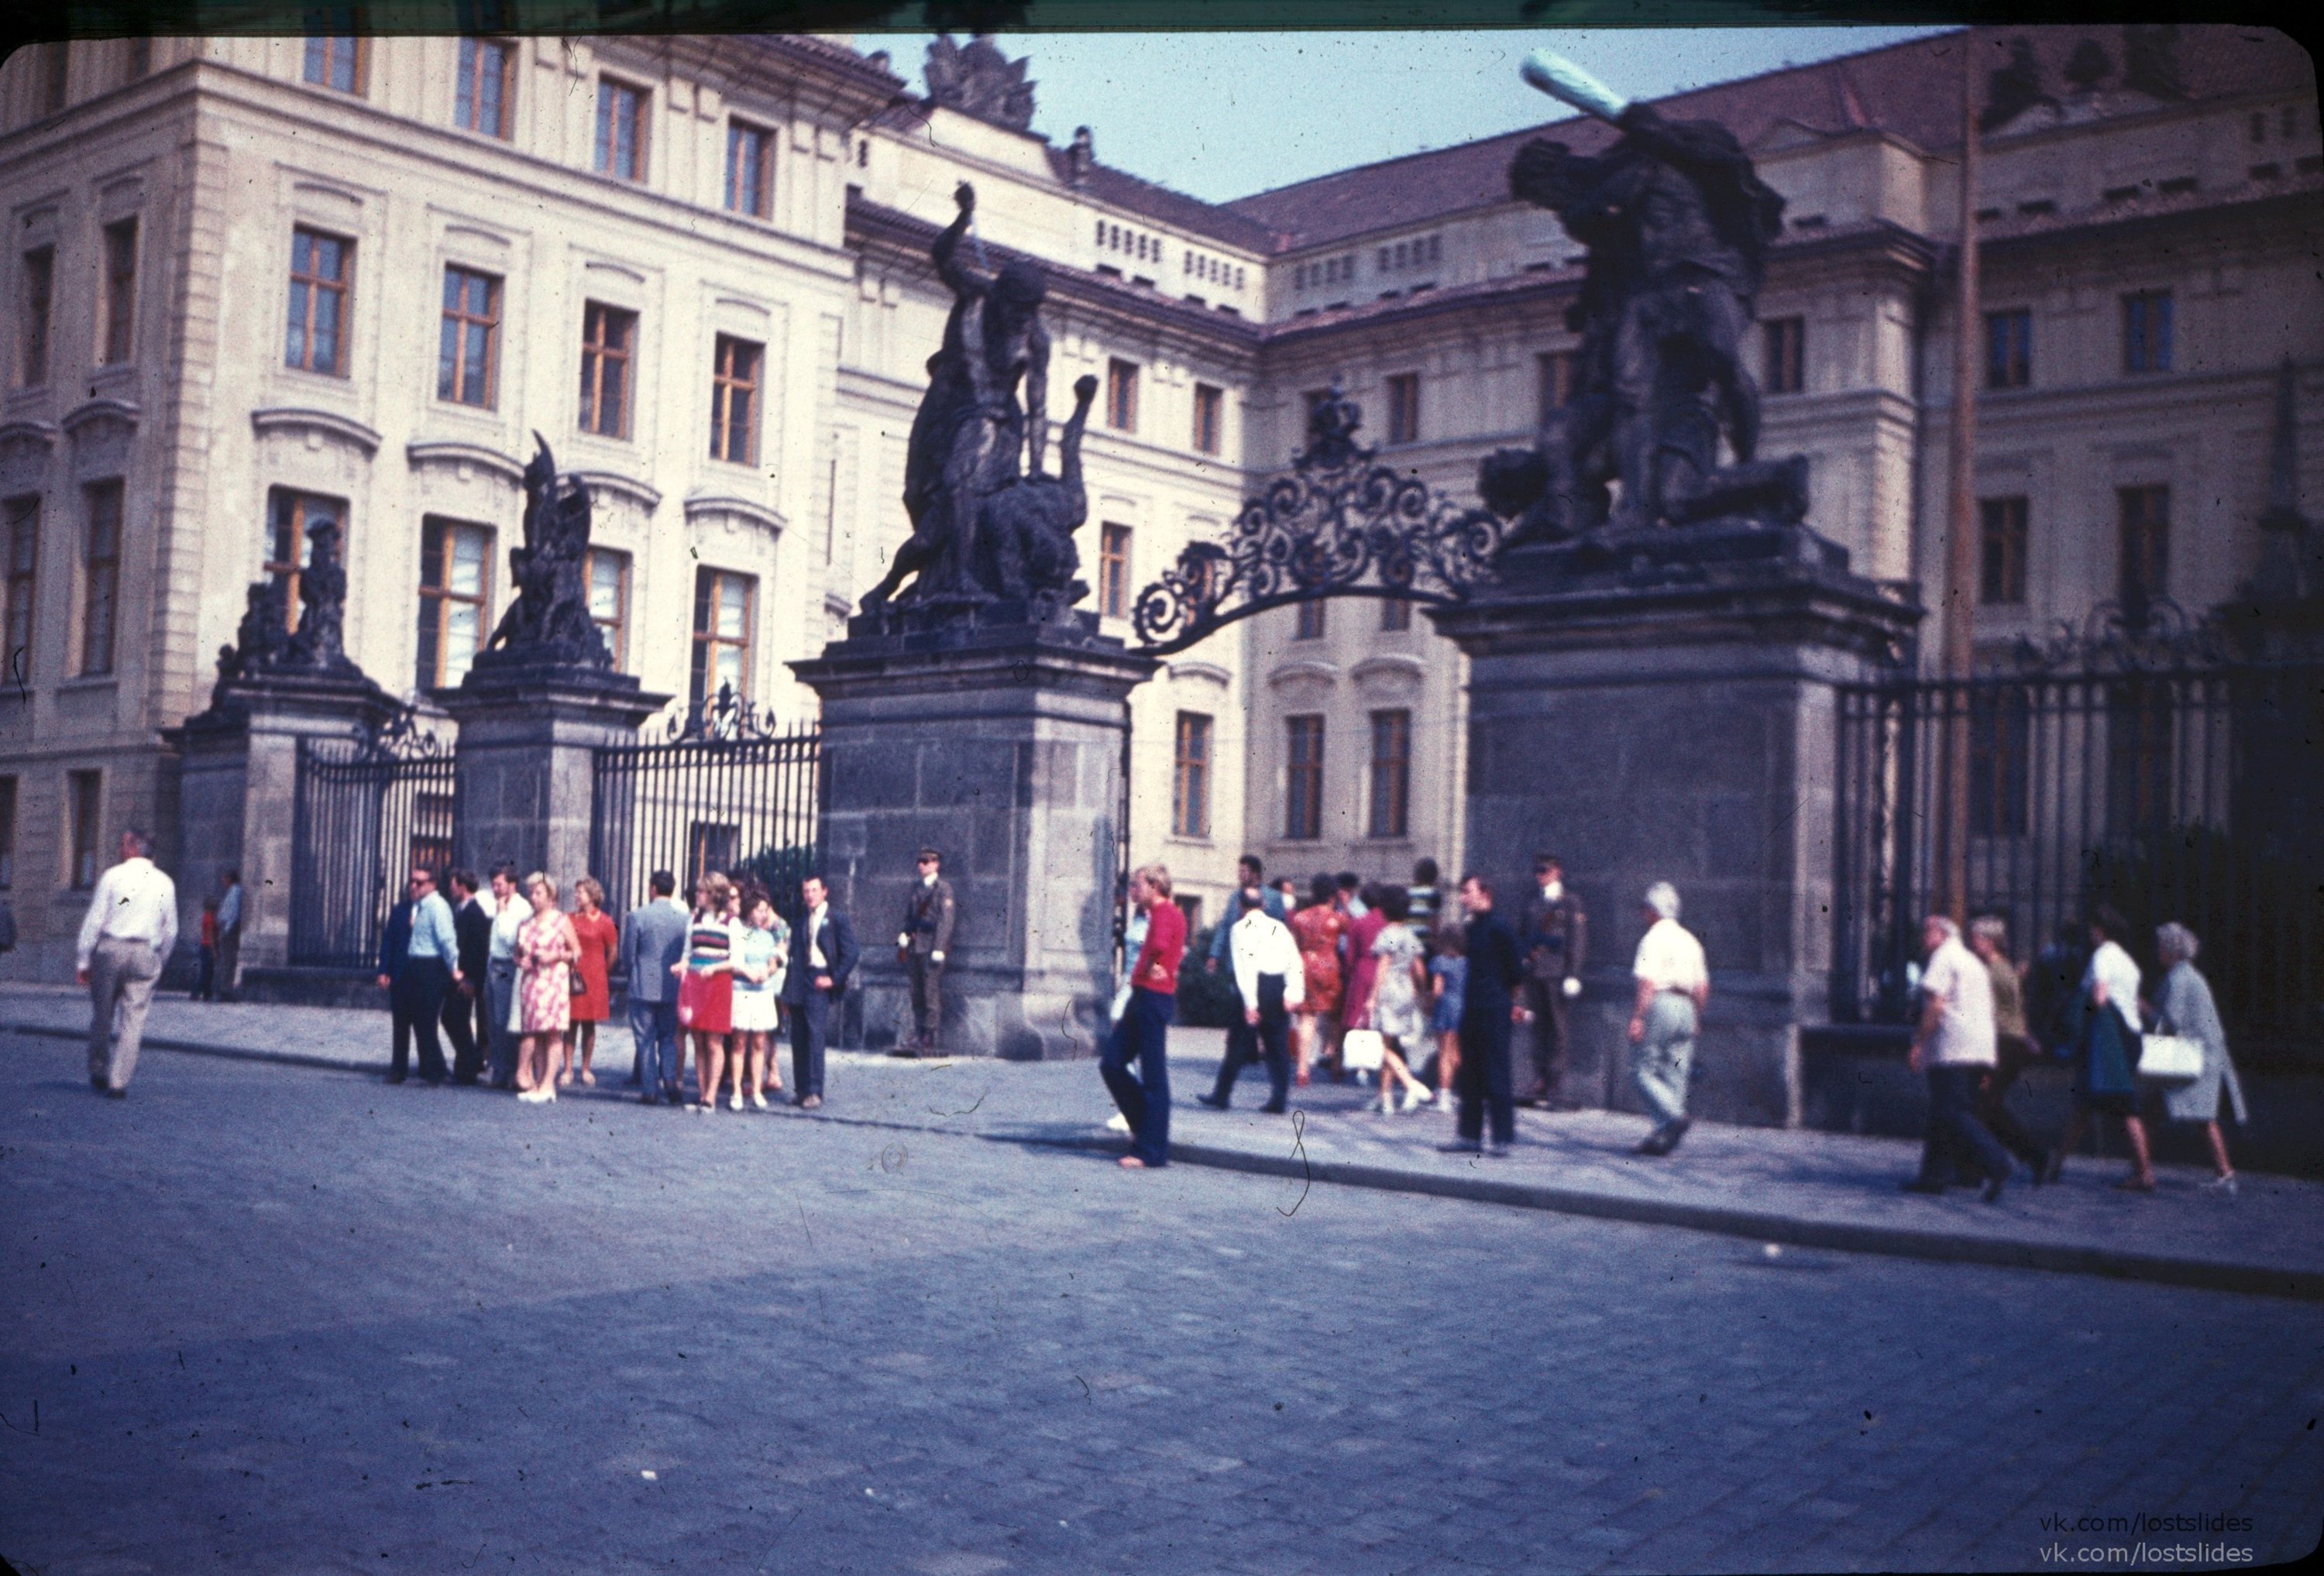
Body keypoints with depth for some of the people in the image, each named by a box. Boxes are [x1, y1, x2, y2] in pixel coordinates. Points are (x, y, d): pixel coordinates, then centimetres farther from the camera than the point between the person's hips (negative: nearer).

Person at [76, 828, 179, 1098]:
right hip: (144, 954, 1)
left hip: (110, 949, -1)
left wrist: (83, 960, 0)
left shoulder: (113, 876, -1)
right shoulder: (165, 883, 6)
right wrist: (159, 962, 20)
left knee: (102, 1015, 14)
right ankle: (118, 1082, -4)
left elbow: (94, 919, -3)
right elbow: (171, 930, 9)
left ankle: (98, 1073, 24)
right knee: (133, 1020, 1)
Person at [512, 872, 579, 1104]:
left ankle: (548, 1084, -12)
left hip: (554, 980, -5)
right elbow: (518, 954, 22)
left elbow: (577, 952, 3)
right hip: (530, 981, 5)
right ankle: (537, 1081, 6)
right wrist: (521, 962, 1)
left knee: (553, 1031, -9)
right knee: (534, 1032, 2)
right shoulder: (525, 925, 15)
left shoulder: (562, 920, 3)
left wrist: (555, 957, -11)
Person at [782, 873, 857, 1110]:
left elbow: (850, 954, -4)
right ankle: (802, 1090, 11)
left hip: (819, 982, -6)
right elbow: (793, 955, 19)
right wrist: (788, 991, 12)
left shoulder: (837, 919, 1)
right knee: (798, 1039, 5)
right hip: (797, 986, 6)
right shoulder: (800, 922, 19)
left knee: (815, 1036, -13)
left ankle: (814, 1093, -12)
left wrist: (834, 979, -11)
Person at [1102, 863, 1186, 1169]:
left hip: (1154, 998, -10)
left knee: (1153, 1077, -5)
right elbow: (1175, 948, 37)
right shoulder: (1160, 913, 18)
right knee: (1111, 1064, 12)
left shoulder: (1164, 912, -12)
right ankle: (1146, 1126, 20)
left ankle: (1152, 1152, -1)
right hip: (1142, 997, 10)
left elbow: (1160, 944, -34)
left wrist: (1150, 966, -15)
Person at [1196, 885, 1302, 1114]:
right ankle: (1278, 1100, 6)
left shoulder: (1240, 928, -1)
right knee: (1278, 1047, 8)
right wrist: (1294, 992, -5)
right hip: (1279, 987, 4)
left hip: (1256, 986, -4)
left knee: (1239, 1043, 4)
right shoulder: (1280, 927, 12)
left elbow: (1245, 966, -11)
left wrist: (1250, 1003, -14)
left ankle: (1222, 1095, 9)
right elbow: (1295, 961, 1)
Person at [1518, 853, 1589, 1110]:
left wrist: (1573, 973, -12)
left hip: (1558, 973, -6)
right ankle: (1540, 1082, 11)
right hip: (1534, 974, 6)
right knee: (1539, 1027, 7)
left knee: (1560, 1028, -6)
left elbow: (1578, 941, -4)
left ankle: (1557, 1086, -5)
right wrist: (1524, 965, 16)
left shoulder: (1571, 903, 1)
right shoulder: (1532, 904, 18)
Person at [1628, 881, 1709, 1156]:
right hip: (1686, 1008, 8)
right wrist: (1696, 1019, 24)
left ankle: (1675, 1116, -20)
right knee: (1674, 1074, 7)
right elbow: (1702, 986, 17)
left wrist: (1637, 1018, -17)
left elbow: (1648, 982, -17)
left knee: (1643, 1070, -2)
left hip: (1660, 1005, -8)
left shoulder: (1654, 939, -8)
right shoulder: (1690, 940, 16)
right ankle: (1662, 1136, 5)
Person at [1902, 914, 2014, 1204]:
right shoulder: (1973, 961, 24)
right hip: (1981, 1051, 9)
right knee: (1942, 1114, 13)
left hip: (1952, 1050, -9)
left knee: (1953, 1115, -13)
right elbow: (1987, 1010, 25)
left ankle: (1997, 1165, -24)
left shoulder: (1944, 958, -5)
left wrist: (1917, 1044, -13)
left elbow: (1936, 1006, -16)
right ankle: (1935, 1175, 13)